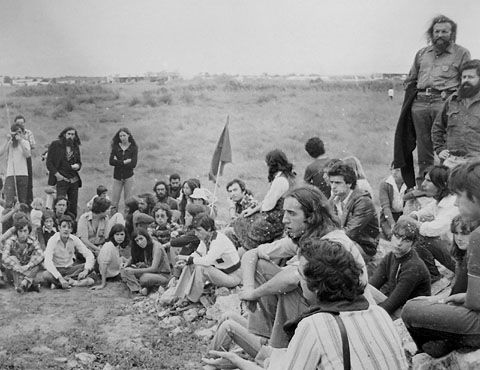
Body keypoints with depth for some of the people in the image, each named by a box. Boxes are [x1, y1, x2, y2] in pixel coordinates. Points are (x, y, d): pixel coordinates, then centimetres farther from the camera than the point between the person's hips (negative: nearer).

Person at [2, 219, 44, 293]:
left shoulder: (33, 242, -10)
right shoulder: (10, 241, -14)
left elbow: (41, 255, -27)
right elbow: (4, 258, -27)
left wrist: (27, 266, -40)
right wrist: (18, 268, -40)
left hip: (28, 270, 1)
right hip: (14, 271, -1)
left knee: (36, 259, -24)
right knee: (12, 258, -29)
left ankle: (26, 282, -41)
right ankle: (31, 284, -40)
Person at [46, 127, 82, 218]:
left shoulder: (76, 147, 14)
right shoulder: (55, 145, 1)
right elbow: (49, 162, -2)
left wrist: (77, 166, -2)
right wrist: (57, 174, -11)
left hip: (74, 180, 5)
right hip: (61, 179, -5)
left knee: (73, 206, 5)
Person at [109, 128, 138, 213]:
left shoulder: (133, 148, -1)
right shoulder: (115, 147, 3)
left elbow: (133, 164, -12)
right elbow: (111, 161, -9)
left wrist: (118, 162, -12)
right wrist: (124, 162, -16)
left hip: (128, 177, -2)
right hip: (117, 177, 2)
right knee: (114, 203, 0)